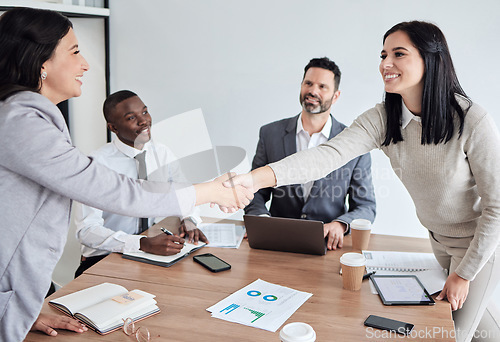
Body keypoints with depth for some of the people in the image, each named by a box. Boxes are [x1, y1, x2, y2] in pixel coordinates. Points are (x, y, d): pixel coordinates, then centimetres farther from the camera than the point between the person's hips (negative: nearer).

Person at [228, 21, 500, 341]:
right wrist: (255, 178, -48)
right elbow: (330, 154, -33)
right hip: (439, 238, 5)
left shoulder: (473, 120, -28)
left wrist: (464, 273, -17)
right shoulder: (383, 119, -17)